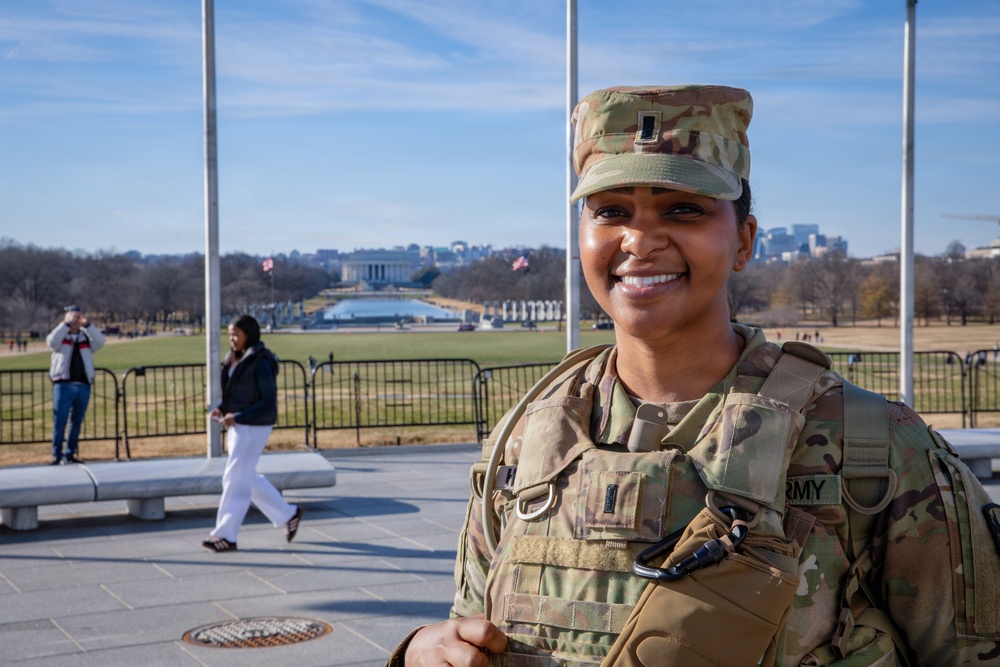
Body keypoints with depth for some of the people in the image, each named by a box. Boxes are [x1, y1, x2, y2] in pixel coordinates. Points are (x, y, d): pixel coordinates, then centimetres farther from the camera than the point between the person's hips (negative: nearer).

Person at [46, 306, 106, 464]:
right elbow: (52, 341, -12)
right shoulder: (61, 337, 10)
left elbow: (100, 341, -3)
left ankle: (70, 453, 15)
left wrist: (87, 324, -11)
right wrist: (67, 324, -14)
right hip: (63, 384, -3)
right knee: (59, 421, -4)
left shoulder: (86, 337, 15)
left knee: (77, 423, 8)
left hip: (83, 386, 3)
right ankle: (57, 454, 1)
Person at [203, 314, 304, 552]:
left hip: (254, 428, -9)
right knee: (248, 479, 15)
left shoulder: (261, 363, -16)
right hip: (237, 426, 9)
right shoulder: (236, 359, 10)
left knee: (235, 480, -4)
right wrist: (221, 409, 0)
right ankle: (288, 514, 26)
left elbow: (268, 402, -19)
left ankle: (226, 535, 4)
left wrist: (237, 417, -23)